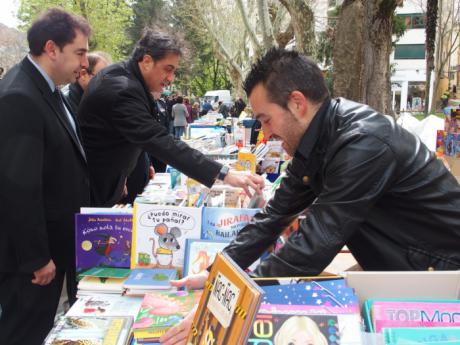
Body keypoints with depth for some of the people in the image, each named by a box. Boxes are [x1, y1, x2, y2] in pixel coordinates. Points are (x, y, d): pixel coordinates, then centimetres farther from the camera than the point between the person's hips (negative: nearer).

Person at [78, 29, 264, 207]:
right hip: (92, 189, -10)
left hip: (102, 180, 10)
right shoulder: (123, 90, -29)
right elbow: (161, 143, -39)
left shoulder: (120, 75, 3)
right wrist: (223, 174, -43)